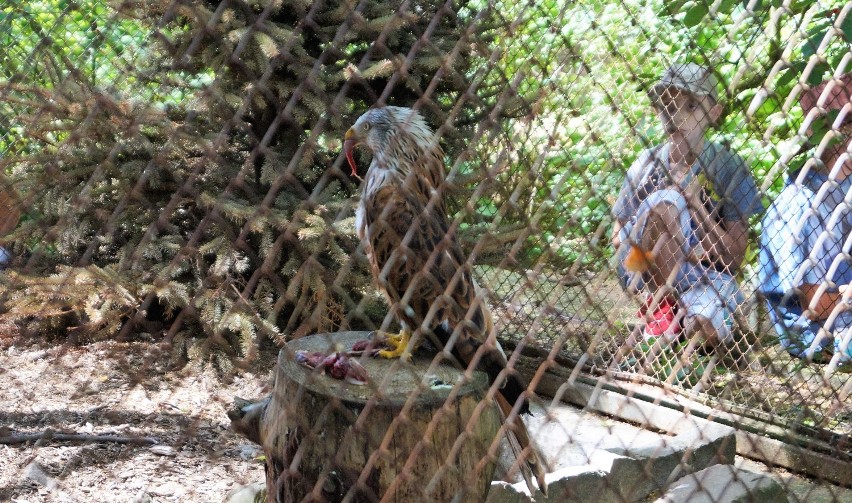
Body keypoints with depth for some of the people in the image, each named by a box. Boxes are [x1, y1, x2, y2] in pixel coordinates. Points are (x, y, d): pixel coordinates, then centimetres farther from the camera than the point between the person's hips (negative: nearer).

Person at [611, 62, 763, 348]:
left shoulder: (728, 167, -4)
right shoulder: (648, 163, -1)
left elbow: (734, 259, -6)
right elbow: (618, 239, 6)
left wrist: (694, 201, -17)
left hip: (707, 276, -2)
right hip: (648, 273, 3)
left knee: (707, 331, -37)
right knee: (667, 203, -27)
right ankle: (661, 307, -17)